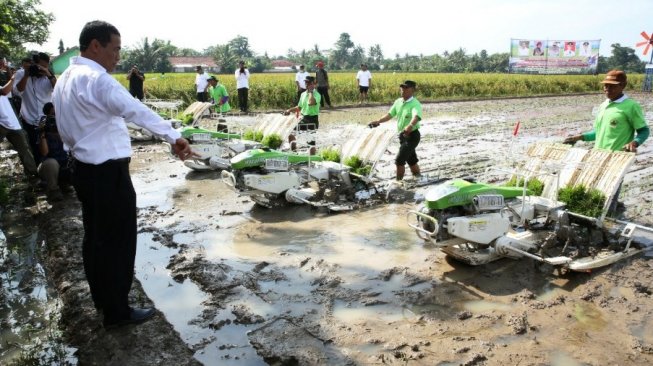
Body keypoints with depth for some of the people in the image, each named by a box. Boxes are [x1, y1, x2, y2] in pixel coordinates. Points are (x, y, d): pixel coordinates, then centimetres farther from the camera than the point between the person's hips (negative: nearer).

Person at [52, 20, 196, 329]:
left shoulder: (66, 79, 12)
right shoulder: (96, 79, -20)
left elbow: (66, 131, 17)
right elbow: (136, 111, -36)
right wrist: (174, 137, -42)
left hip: (83, 168, 10)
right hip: (108, 173, -10)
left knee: (95, 236, 21)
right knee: (118, 241, 2)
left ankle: (101, 297, 37)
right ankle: (117, 312, 14)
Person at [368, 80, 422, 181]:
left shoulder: (415, 104, -19)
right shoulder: (398, 102, 5)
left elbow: (416, 117, -37)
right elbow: (390, 114, 11)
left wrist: (410, 126, -57)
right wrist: (378, 121, -2)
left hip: (412, 135, -8)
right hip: (402, 135, 8)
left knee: (399, 160, -11)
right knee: (411, 160, 19)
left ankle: (398, 181, 4)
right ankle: (418, 178, 34)